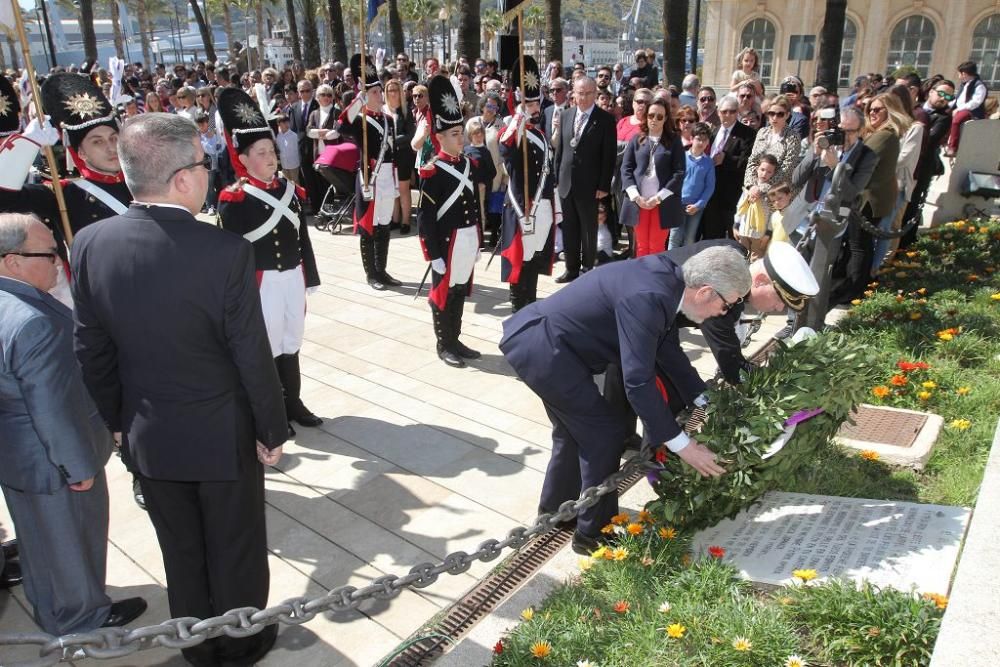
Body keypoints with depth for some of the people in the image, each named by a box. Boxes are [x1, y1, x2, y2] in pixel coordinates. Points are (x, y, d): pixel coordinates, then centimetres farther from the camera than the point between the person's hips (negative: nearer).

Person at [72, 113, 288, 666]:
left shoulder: (91, 243, -10)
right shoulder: (225, 251, -25)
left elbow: (92, 351, -1)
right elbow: (252, 357, -19)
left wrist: (118, 420, 13)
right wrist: (272, 431, -5)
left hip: (147, 435, 4)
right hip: (221, 434, -4)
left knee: (181, 550, 24)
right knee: (235, 548, 19)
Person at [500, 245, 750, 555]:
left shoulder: (666, 276, 1)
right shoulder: (647, 296, -27)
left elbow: (666, 348, 14)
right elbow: (638, 381, -27)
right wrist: (681, 444, -20)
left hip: (539, 338, 10)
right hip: (540, 346, -10)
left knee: (576, 427, 23)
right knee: (605, 432, 0)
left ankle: (554, 511, 42)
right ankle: (593, 531, 16)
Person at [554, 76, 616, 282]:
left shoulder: (605, 119, -6)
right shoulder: (565, 116, 8)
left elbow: (609, 155, -8)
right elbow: (559, 149, 11)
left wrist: (604, 185, -12)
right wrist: (557, 177, 7)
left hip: (589, 185, -4)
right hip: (566, 183, 4)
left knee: (588, 229, 6)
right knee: (569, 228, 11)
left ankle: (588, 269, 17)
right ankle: (572, 268, 22)